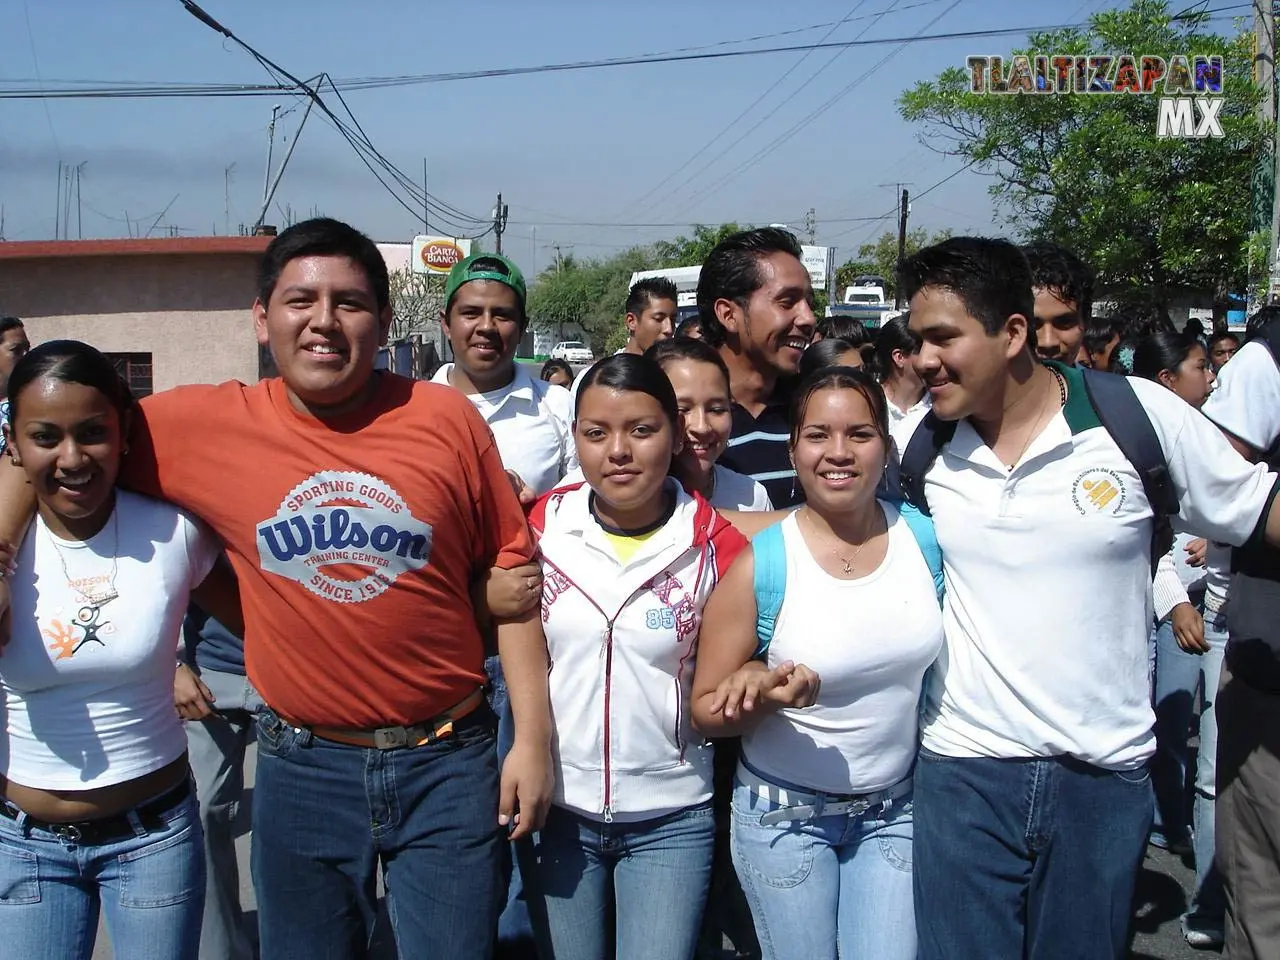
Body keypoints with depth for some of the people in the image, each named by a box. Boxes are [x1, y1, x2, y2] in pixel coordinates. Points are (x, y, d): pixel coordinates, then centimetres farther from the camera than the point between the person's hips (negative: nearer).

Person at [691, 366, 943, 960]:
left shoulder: (922, 538, -6)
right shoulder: (760, 564, -15)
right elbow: (706, 711, -9)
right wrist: (762, 691, -27)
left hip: (893, 809, 3)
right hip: (786, 814, -2)